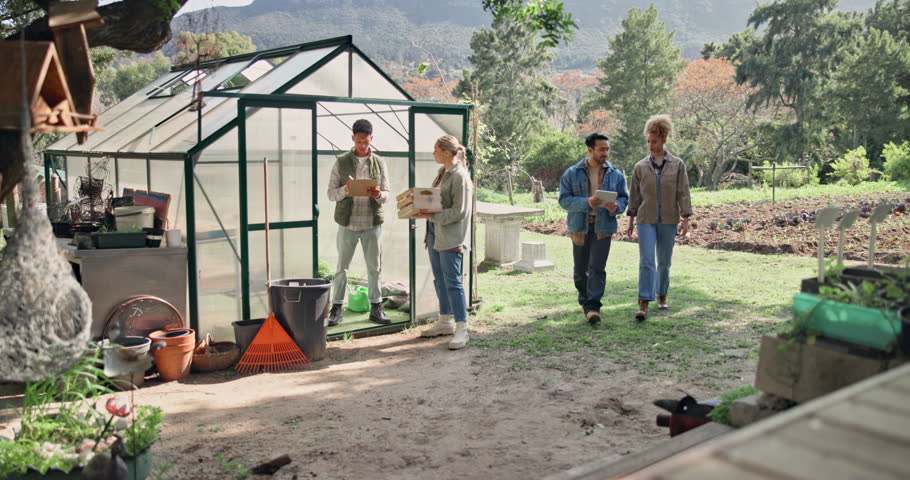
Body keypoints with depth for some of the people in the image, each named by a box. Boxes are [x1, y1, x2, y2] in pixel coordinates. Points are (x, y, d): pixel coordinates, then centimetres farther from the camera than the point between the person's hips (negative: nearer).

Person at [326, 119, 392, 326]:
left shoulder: (379, 163, 5)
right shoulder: (341, 163, 0)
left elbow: (387, 194, 5)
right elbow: (331, 193, -1)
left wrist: (379, 194, -18)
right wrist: (345, 190, -21)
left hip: (372, 223, 2)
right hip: (347, 223, -1)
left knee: (374, 268, 7)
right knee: (342, 267, 4)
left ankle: (376, 309, 17)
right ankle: (336, 309, 13)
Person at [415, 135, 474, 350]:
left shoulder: (460, 177, -15)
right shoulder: (443, 172, 13)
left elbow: (459, 212, -19)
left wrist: (431, 215, -20)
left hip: (451, 237, -10)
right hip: (435, 233, 10)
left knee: (453, 282, -8)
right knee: (440, 280, 16)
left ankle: (461, 329, -2)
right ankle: (444, 322, 29)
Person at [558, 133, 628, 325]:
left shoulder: (615, 175, 7)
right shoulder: (572, 173, 0)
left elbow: (624, 197, 9)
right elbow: (564, 199, -6)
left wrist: (617, 206, -15)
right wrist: (587, 203, -21)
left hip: (603, 227, 0)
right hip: (580, 226, 0)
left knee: (597, 268, -8)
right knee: (580, 268, 11)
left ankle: (592, 307, -8)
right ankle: (584, 300, 32)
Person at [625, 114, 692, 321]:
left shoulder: (677, 165, 1)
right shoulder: (640, 166, 3)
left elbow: (683, 193, 0)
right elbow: (634, 195, 7)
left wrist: (685, 219, -5)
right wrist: (631, 220, 7)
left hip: (668, 220, 0)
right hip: (646, 220, 0)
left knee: (664, 262, 10)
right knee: (646, 261, -10)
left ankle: (662, 296, 29)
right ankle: (643, 304, -13)